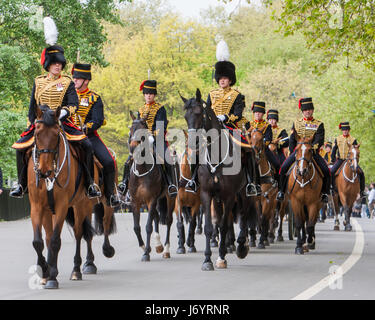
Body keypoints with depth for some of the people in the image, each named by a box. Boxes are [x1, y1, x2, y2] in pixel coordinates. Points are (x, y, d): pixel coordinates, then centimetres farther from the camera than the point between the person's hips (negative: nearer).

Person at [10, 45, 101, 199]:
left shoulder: (67, 82, 3)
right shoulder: (38, 82, 11)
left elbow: (74, 104, -9)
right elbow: (32, 107, 16)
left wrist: (65, 111, -29)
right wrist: (30, 125, 8)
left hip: (63, 123, -3)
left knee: (86, 145, -22)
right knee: (20, 147, -8)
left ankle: (90, 184, -11)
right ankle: (21, 185, 7)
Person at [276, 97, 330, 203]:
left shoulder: (319, 124, 4)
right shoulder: (296, 123, 11)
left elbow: (320, 140, -7)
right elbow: (292, 140, 12)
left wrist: (312, 148, -23)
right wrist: (293, 153, 2)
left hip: (313, 152, -1)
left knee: (326, 170, -20)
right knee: (284, 167, -18)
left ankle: (324, 193, -2)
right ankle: (281, 190, -4)